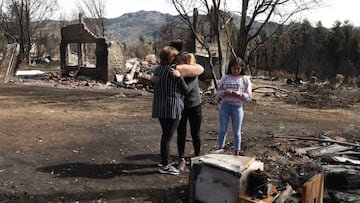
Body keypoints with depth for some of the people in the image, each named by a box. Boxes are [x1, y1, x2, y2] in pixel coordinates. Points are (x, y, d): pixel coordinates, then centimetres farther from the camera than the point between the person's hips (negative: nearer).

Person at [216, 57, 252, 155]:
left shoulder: (245, 79, 2)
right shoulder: (225, 78, 4)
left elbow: (249, 96, 0)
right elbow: (218, 92, 6)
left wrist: (239, 94, -18)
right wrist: (225, 93, -16)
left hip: (237, 107, -1)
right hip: (224, 105, 1)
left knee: (236, 132, 9)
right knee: (223, 129, 10)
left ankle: (236, 153, 20)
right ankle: (220, 150, 20)